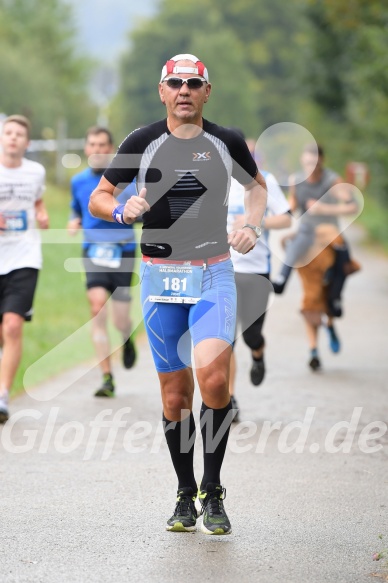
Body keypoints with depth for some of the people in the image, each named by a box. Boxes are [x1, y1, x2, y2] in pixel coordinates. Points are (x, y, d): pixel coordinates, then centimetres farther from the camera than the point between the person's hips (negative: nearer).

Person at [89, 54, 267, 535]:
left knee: (213, 377, -20)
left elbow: (257, 186, 22)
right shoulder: (143, 143, 1)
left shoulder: (226, 142, 3)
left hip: (214, 275, -1)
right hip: (160, 277, 1)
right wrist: (122, 211, -14)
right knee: (175, 394, 3)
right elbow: (97, 198, 7)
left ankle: (212, 492, -5)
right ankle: (186, 497, 18)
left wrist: (251, 226, 4)